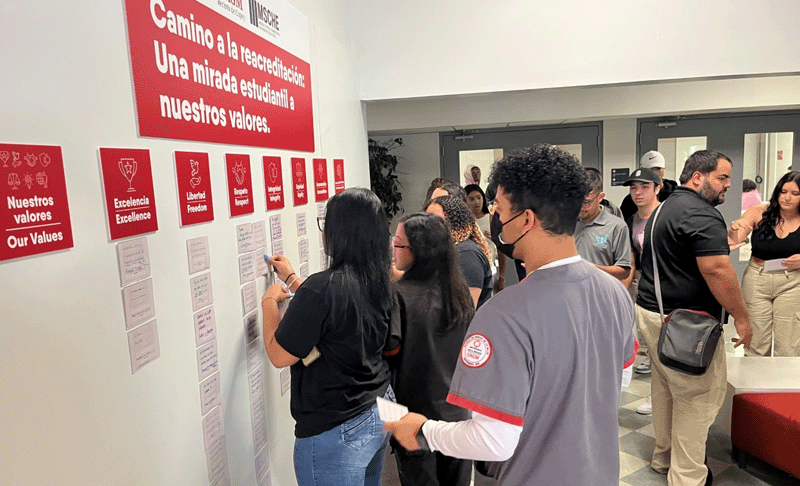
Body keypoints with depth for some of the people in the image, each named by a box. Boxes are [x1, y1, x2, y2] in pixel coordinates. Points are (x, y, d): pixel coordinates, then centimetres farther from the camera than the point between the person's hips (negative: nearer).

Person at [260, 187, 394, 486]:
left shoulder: (324, 288, -28)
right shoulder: (377, 281, -3)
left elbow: (279, 355, -18)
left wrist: (270, 302, -3)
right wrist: (291, 278, 22)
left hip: (335, 431, -8)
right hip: (380, 412, 8)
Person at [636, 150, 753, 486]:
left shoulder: (665, 208, 15)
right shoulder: (701, 214, -17)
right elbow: (716, 270, -25)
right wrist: (742, 317, -16)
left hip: (651, 312, 10)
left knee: (665, 388, 20)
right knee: (699, 397, 1)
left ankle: (664, 458, 34)